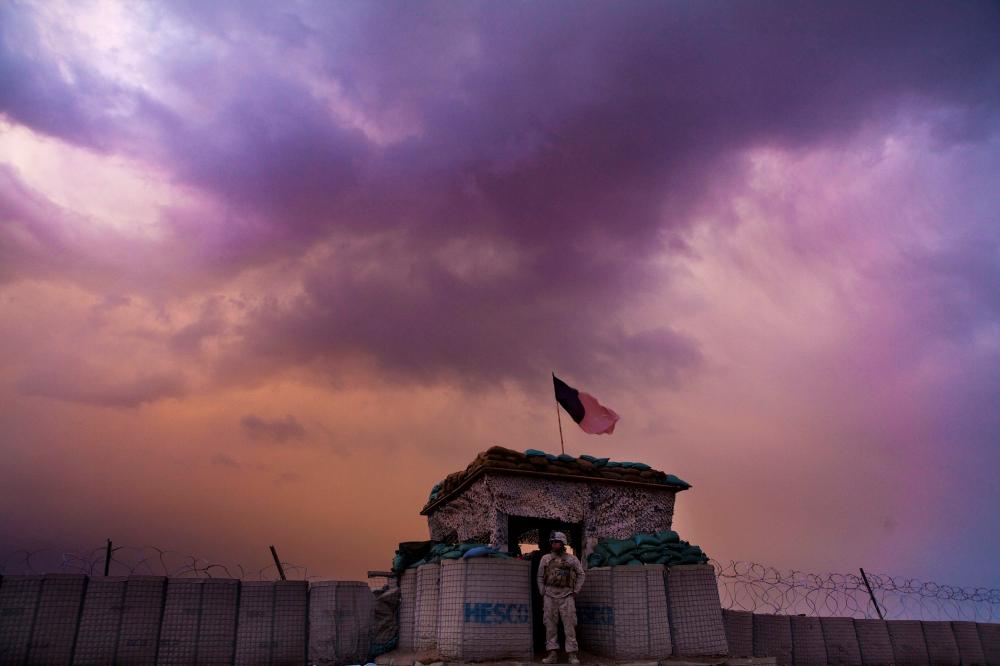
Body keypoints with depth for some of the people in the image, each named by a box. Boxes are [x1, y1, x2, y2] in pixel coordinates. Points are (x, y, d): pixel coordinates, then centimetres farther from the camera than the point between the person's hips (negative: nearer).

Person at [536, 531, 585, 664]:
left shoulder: (572, 559, 6)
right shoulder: (545, 558, 8)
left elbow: (580, 575, 9)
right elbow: (540, 577, 12)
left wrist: (575, 592, 3)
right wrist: (543, 593, 5)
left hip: (567, 596, -2)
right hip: (550, 596, 2)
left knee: (569, 626, -4)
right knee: (550, 625, 2)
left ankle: (572, 655, 1)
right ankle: (553, 654, 9)